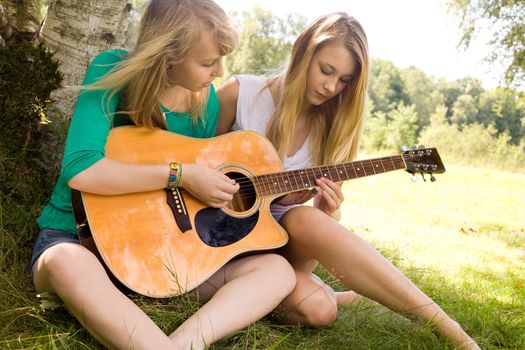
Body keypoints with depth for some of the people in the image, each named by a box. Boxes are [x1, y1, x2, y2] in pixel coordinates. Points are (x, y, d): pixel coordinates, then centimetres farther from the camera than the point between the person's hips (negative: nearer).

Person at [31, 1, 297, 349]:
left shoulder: (205, 99, 0)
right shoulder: (113, 72, -15)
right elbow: (79, 170, -29)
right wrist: (181, 175, -25)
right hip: (80, 235, -4)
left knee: (278, 270, -13)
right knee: (67, 265, -41)